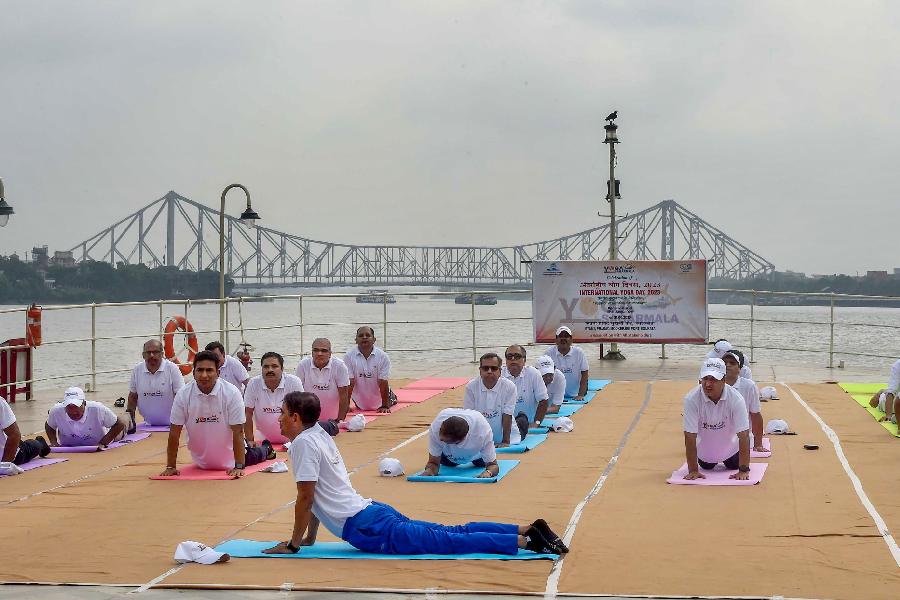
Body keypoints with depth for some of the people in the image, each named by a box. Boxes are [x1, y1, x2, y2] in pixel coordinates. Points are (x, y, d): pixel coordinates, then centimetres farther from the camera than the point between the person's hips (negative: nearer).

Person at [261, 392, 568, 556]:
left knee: (446, 542, -12)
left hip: (366, 527, -8)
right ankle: (527, 529, 3)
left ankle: (525, 541, -18)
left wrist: (293, 545, -6)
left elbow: (305, 497, -13)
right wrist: (309, 538, 28)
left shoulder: (303, 444, -9)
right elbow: (318, 496, 27)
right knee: (450, 533, 8)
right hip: (373, 511, 8)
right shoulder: (320, 437, 19)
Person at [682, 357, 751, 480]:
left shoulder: (736, 399, -33)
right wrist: (693, 470, -29)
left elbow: (743, 435, -31)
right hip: (704, 449, 0)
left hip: (730, 446, 0)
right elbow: (690, 436, -30)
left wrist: (744, 470, -34)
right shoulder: (691, 399, -33)